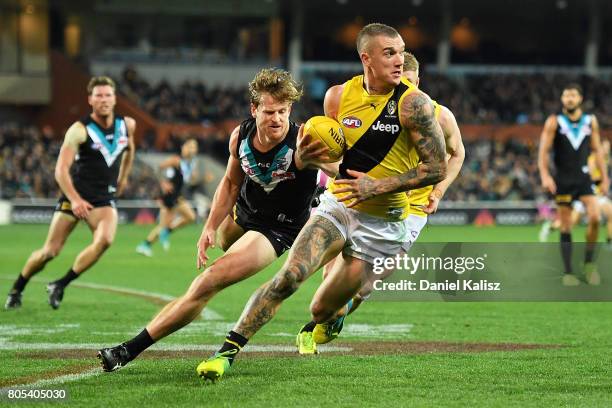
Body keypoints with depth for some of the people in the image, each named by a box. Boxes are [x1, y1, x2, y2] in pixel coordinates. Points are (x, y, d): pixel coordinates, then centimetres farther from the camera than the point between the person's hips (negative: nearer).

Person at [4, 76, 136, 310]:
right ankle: (16, 290, 24)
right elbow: (61, 170, -20)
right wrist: (74, 200, -31)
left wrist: (123, 177, 27)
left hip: (104, 199, 3)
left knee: (104, 240, -27)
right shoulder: (80, 130, -14)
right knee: (50, 251, -1)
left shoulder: (127, 125, 1)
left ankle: (60, 286, -13)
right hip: (75, 196, -3)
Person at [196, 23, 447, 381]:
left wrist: (379, 186, -21)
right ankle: (227, 352, -14)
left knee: (322, 311, 4)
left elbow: (438, 169, -15)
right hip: (339, 203, 2)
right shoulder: (338, 96, -3)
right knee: (288, 277, -20)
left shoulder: (413, 104, -16)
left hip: (384, 223, -2)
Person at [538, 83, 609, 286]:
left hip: (584, 177, 2)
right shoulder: (554, 122, -1)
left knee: (595, 217, -18)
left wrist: (604, 178, 7)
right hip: (562, 180, -2)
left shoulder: (591, 121, 6)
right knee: (566, 227, 0)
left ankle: (589, 262, 1)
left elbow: (597, 151, 11)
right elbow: (543, 151, -5)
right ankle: (568, 273, 7)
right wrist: (545, 176, -18)